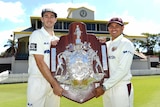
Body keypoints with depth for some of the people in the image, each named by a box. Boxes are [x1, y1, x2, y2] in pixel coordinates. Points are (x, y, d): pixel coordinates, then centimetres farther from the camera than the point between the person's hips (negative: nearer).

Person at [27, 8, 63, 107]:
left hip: (54, 81, 6)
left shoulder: (57, 39, 12)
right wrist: (55, 84, -16)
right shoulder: (37, 35, -6)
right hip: (38, 81, -5)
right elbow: (40, 63, -15)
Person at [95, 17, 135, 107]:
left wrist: (104, 87, -20)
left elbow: (123, 70, -18)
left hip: (121, 88, -6)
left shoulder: (126, 44, -8)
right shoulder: (106, 45, 13)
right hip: (107, 88, 6)